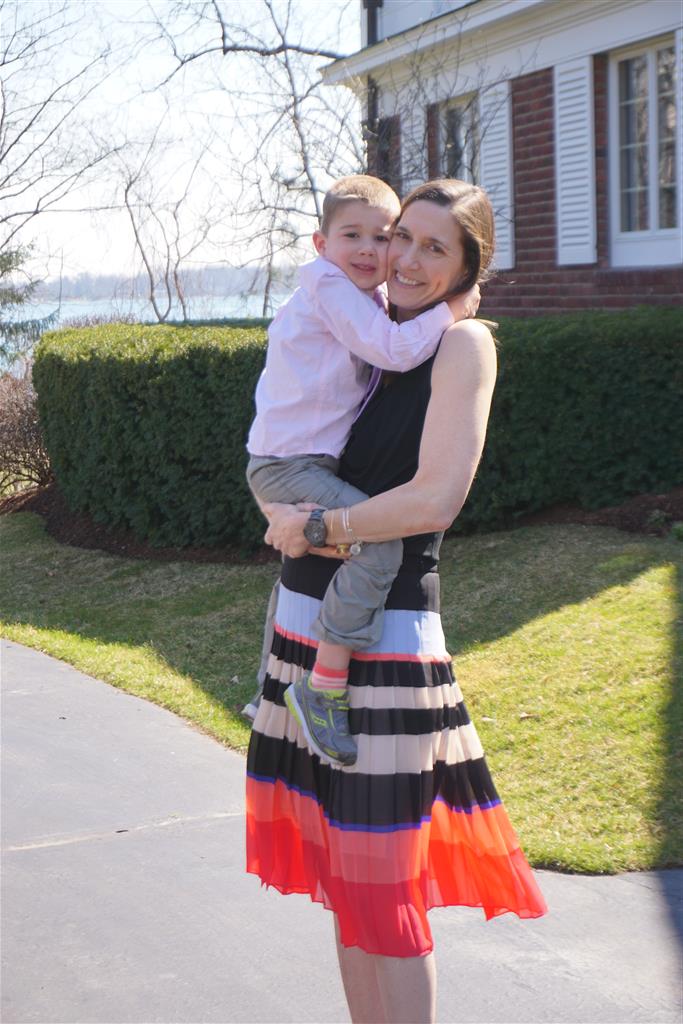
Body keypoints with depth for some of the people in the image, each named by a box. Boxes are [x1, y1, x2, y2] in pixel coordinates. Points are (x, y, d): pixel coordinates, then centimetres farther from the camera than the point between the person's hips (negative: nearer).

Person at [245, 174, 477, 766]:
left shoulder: (365, 299, 16)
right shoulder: (328, 285, -12)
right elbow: (394, 349, -21)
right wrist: (449, 311, -11)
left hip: (299, 464, 11)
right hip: (289, 466, -11)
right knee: (380, 542, -27)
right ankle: (325, 687, -22)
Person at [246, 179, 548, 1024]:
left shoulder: (463, 345, -8)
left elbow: (435, 500, -17)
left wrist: (314, 526, -10)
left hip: (383, 636, -7)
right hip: (307, 620, 7)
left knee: (383, 885, -3)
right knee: (342, 872, 14)